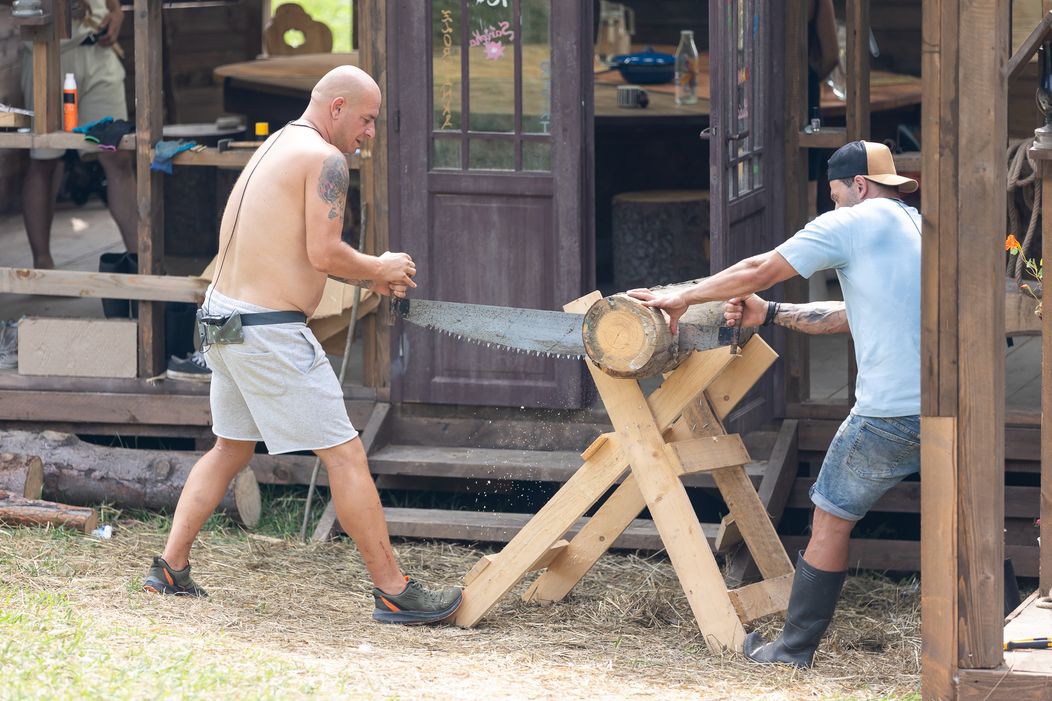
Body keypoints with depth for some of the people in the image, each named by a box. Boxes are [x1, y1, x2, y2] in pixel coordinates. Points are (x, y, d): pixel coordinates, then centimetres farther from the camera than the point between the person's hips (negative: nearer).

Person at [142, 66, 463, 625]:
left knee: (230, 448, 23)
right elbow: (324, 254, -19)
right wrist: (379, 269, -2)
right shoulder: (324, 158, -12)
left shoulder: (275, 149, 18)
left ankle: (170, 567, 19)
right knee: (345, 457, -4)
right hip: (270, 330, -10)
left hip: (222, 315, 10)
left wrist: (367, 276, 19)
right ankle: (393, 593, -2)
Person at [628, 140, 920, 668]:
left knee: (831, 522, 8)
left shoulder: (852, 223, 0)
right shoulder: (920, 228, 23)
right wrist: (770, 314, 29)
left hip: (890, 412, -6)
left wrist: (679, 299, 15)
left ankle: (793, 651, 14)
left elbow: (757, 272, 3)